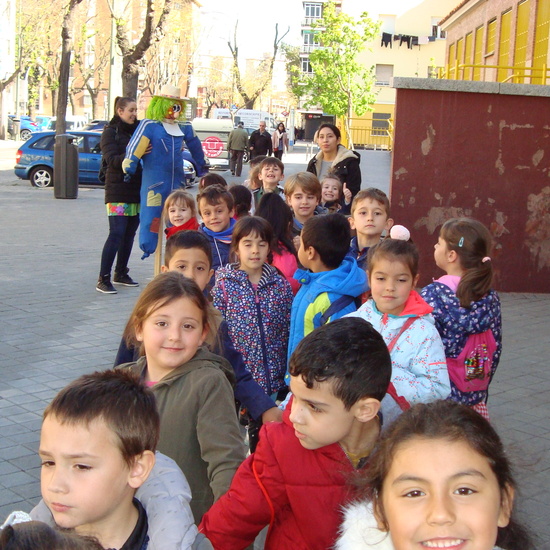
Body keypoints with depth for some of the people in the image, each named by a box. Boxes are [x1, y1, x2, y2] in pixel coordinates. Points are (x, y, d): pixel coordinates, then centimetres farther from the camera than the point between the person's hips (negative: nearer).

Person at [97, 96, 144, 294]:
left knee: (129, 234, 9)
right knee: (116, 233, -11)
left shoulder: (138, 130, 14)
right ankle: (103, 279, -8)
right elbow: (112, 160, -15)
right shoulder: (111, 132, -2)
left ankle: (121, 273, 21)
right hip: (118, 192, -6)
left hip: (137, 191, 6)